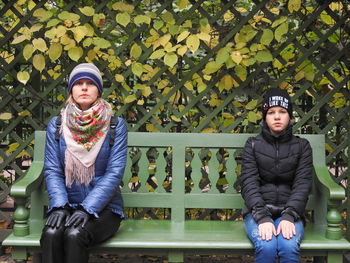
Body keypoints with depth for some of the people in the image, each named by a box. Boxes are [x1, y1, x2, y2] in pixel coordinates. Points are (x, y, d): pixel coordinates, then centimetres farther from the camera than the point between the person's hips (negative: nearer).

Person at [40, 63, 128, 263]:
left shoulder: (116, 125, -2)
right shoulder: (56, 125, 5)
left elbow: (115, 172, -10)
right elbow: (52, 169, -1)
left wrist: (87, 208, -20)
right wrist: (59, 206, -18)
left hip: (103, 206, -2)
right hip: (67, 204, 2)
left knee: (74, 235, -32)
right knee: (51, 234, -31)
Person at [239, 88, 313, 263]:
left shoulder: (302, 146, 7)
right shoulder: (253, 145, 5)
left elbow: (302, 184, -2)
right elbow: (249, 184, -5)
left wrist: (289, 217, -18)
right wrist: (263, 218, -20)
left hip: (290, 213, 1)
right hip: (258, 212, 0)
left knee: (289, 247, -31)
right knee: (266, 247, -31)